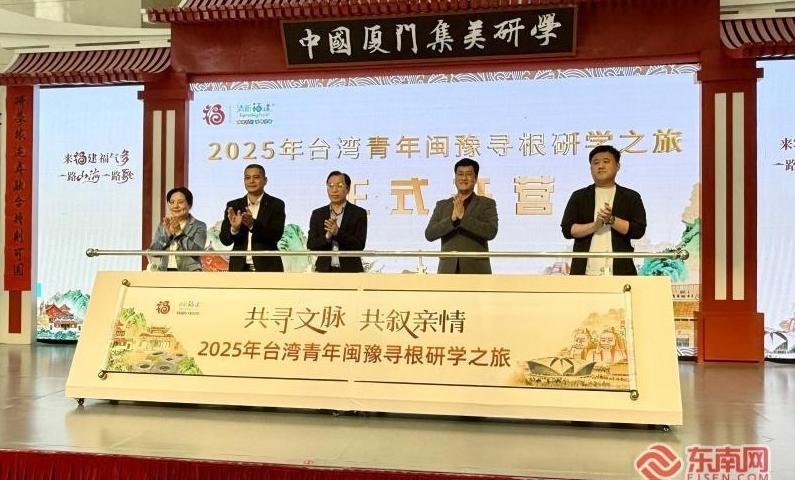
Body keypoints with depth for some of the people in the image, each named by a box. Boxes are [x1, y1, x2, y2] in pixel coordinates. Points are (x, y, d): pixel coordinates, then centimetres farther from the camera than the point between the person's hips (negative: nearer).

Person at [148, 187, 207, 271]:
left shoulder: (199, 226, 5)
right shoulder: (162, 225, 17)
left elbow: (197, 251, -9)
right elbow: (153, 251, 7)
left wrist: (179, 232, -11)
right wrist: (167, 233, -5)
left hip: (189, 272, -3)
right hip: (165, 271, 3)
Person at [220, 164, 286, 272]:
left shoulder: (276, 204, 1)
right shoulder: (233, 206, 9)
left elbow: (276, 235, -11)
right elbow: (225, 239, 4)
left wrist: (252, 224, -26)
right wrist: (234, 228, -19)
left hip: (267, 268, -2)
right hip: (240, 268, 3)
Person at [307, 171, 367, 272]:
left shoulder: (359, 213, 1)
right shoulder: (317, 214, 9)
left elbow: (360, 245, -7)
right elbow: (310, 245, 3)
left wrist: (338, 232, -20)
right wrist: (327, 236, -16)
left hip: (350, 271, -2)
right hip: (324, 270, 2)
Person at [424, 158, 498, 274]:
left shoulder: (487, 203, 7)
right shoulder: (442, 205, 14)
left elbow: (491, 232, -9)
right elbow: (429, 234, 2)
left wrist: (463, 216, -17)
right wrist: (452, 219, -14)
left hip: (476, 271, -2)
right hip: (448, 270, 2)